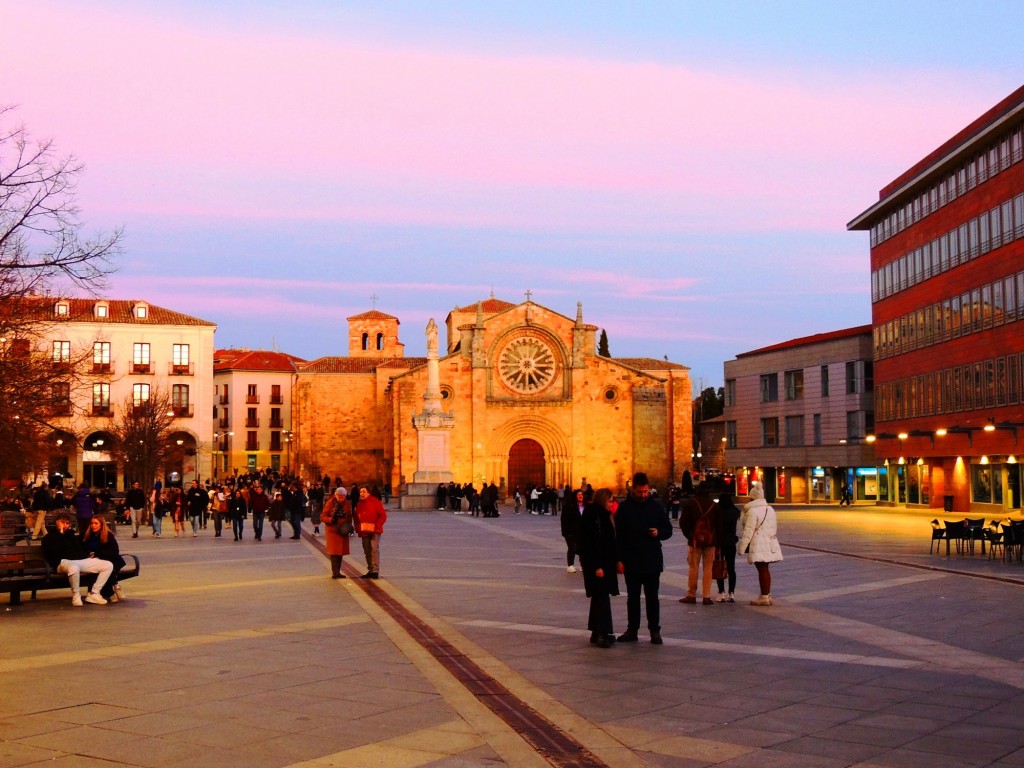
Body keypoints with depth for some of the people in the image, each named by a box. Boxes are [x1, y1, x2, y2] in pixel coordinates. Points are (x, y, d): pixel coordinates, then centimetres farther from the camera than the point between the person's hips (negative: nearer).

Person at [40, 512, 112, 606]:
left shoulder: (71, 535, 31)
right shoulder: (49, 537, 13)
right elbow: (52, 551, -8)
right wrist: (60, 533, -2)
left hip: (81, 560, 6)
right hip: (64, 562, -6)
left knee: (108, 565, -9)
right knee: (74, 567, -45)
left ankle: (93, 594, -10)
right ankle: (76, 596, -23)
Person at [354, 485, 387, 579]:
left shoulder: (375, 501, -5)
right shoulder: (359, 504, 14)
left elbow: (383, 515, -8)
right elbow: (357, 518, 19)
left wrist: (377, 526, -15)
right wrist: (358, 528, 4)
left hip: (374, 531, -6)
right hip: (364, 532, 6)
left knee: (374, 549, -12)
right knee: (367, 551, 9)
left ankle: (375, 571, -11)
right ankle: (370, 570, 17)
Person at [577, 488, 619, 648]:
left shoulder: (602, 515, 14)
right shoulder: (592, 516, -16)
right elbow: (592, 543, -21)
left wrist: (615, 561, 15)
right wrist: (597, 566, -23)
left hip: (604, 561, 10)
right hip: (596, 563, -10)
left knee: (599, 597, 13)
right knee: (602, 597, -10)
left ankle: (597, 633, 18)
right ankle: (604, 634, -10)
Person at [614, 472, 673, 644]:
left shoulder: (656, 506, 1)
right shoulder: (624, 507, -1)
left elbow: (668, 530, 8)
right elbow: (618, 535, 0)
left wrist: (659, 533, -15)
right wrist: (619, 559, -5)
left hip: (652, 561, 0)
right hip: (631, 562, 0)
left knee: (652, 597, 5)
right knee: (632, 597, 9)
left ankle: (655, 630, 12)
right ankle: (632, 630, 17)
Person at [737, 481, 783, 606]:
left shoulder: (752, 511, -13)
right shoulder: (770, 509, 13)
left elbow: (748, 531, -15)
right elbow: (775, 527, 19)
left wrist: (742, 547, -11)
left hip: (759, 545, -8)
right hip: (770, 543, 8)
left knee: (762, 570, -5)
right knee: (764, 569, 15)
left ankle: (764, 597, -2)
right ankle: (767, 594, 19)